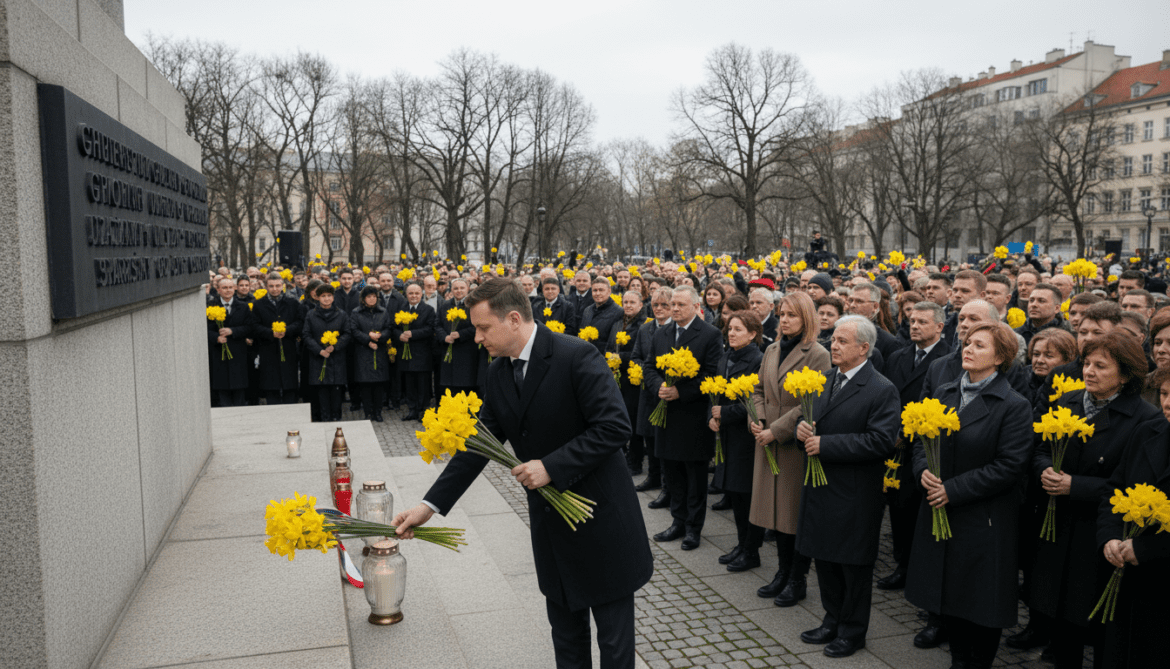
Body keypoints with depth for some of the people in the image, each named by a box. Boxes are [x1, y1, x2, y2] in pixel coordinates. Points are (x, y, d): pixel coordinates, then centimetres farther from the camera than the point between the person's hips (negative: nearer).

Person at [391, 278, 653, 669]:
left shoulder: (576, 357, -20)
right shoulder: (498, 373, 3)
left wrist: (552, 466, -26)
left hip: (601, 516, -7)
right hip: (550, 519, 7)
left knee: (614, 636, 8)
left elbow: (615, 426, -25)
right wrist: (431, 504, -1)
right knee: (565, 629, 20)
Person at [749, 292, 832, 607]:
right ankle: (783, 572, 28)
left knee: (799, 511, 3)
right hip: (769, 442, 7)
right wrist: (758, 421, -4)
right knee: (778, 507, 14)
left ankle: (798, 580, 17)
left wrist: (776, 430, -18)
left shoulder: (818, 355, -11)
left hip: (798, 443, -6)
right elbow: (759, 390, 15)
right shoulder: (771, 351, 11)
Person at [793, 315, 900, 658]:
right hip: (820, 488, 7)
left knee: (854, 565, 8)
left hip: (855, 495, -7)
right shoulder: (823, 379, 8)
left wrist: (825, 444, -23)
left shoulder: (882, 391, -14)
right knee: (825, 557, 18)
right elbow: (809, 417, 17)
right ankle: (832, 621, 36)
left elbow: (880, 441, -22)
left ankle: (852, 631, 26)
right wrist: (802, 427, -9)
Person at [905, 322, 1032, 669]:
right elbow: (921, 440, 11)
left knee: (981, 599, 7)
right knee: (945, 593, 15)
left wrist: (953, 490, -19)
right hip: (939, 514, 5)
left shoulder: (1014, 406, -11)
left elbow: (1010, 466, -16)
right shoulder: (942, 394, 7)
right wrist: (923, 471, -11)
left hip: (983, 521, -5)